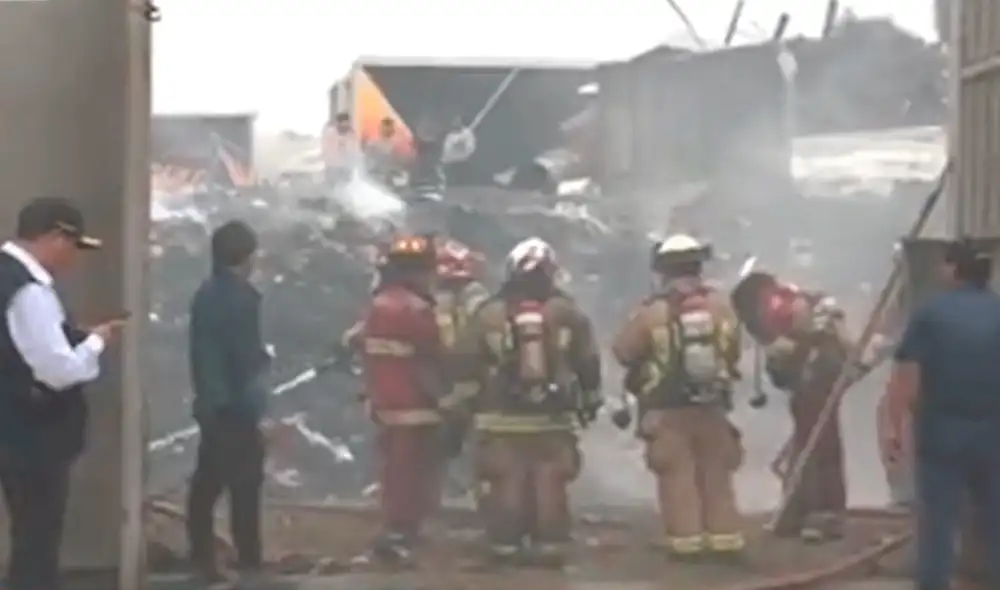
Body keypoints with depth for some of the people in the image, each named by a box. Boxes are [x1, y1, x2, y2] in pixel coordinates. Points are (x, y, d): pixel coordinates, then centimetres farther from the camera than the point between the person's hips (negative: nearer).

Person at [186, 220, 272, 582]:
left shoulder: (205, 295, 10)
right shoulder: (241, 297, -15)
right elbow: (246, 359, -18)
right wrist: (258, 409, -15)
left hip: (210, 404, 8)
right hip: (238, 407, -8)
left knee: (207, 483, 10)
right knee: (245, 486, -4)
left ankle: (203, 560, 14)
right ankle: (248, 562, -1)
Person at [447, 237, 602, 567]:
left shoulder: (488, 313, -1)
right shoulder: (568, 312, 2)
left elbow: (465, 363, 0)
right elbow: (588, 362, 8)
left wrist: (462, 402, 10)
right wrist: (590, 401, 19)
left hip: (501, 419, -1)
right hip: (553, 418, 1)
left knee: (506, 484, 1)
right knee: (550, 485, 3)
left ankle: (505, 547, 3)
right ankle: (550, 547, 4)